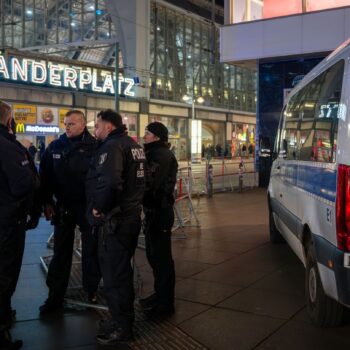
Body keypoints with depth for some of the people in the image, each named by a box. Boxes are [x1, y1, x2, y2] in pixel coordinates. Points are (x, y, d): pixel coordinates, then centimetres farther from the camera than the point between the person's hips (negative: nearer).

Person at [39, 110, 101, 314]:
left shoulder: (94, 147, -9)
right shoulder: (55, 147, 2)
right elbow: (46, 176, 7)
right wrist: (47, 202, 3)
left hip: (88, 207, -3)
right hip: (62, 207, 3)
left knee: (91, 250, 10)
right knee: (61, 253, 10)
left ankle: (92, 290, 26)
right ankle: (55, 296, 18)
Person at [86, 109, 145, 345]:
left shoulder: (112, 146, -17)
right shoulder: (134, 145, 13)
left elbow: (109, 182, -34)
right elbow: (137, 178, 20)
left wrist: (99, 208, -20)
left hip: (115, 220, -10)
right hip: (132, 215, 10)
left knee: (114, 274, 2)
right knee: (123, 270, 20)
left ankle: (122, 327, 13)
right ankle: (124, 317, 33)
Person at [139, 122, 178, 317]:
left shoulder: (162, 155, -15)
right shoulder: (155, 153, 17)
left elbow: (150, 182, -26)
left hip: (160, 211, -10)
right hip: (154, 210, 10)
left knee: (161, 257, -3)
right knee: (154, 254, 18)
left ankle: (165, 304, 7)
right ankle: (160, 295, 32)